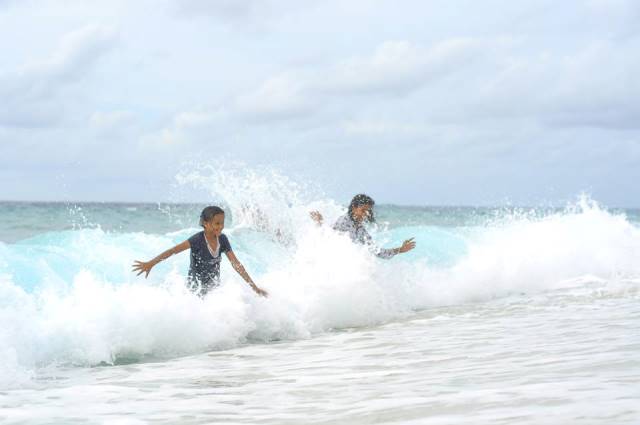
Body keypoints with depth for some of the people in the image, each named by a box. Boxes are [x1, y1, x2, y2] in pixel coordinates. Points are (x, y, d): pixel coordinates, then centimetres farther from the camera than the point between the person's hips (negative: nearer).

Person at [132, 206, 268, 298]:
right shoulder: (198, 239, -20)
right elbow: (174, 250, -30)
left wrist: (254, 287, -6)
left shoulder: (222, 239, -5)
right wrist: (150, 263, -41)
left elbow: (236, 264, -3)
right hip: (196, 289, -5)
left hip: (214, 288, 6)